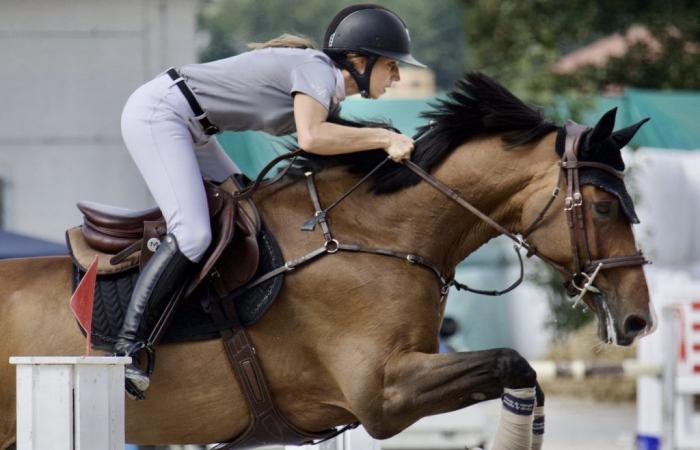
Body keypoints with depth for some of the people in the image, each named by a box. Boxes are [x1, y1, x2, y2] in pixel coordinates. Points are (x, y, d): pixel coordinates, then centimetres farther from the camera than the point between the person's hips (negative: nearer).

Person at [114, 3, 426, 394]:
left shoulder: (332, 96, 13)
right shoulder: (317, 69, -17)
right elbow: (310, 137, -34)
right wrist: (385, 138, -28)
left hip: (188, 127, 11)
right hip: (156, 112, -11)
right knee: (192, 235, -21)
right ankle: (127, 345, -21)